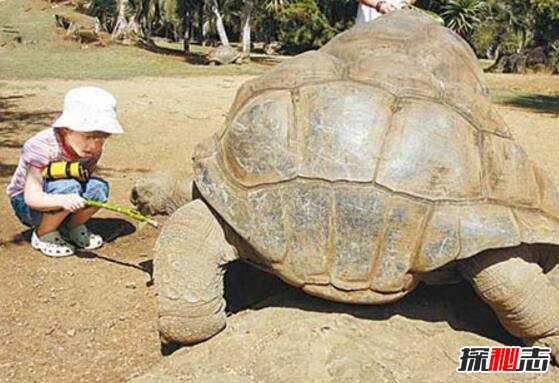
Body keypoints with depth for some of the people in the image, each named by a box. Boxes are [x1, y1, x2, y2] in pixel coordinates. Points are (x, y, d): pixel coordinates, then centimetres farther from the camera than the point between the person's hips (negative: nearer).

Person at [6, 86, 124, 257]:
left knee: (98, 188, -22)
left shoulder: (93, 151, -13)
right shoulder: (42, 147, -30)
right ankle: (43, 235, -10)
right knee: (68, 187, -35)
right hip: (25, 204, -5)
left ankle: (72, 228, 4)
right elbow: (32, 197, -36)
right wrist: (62, 200, -55)